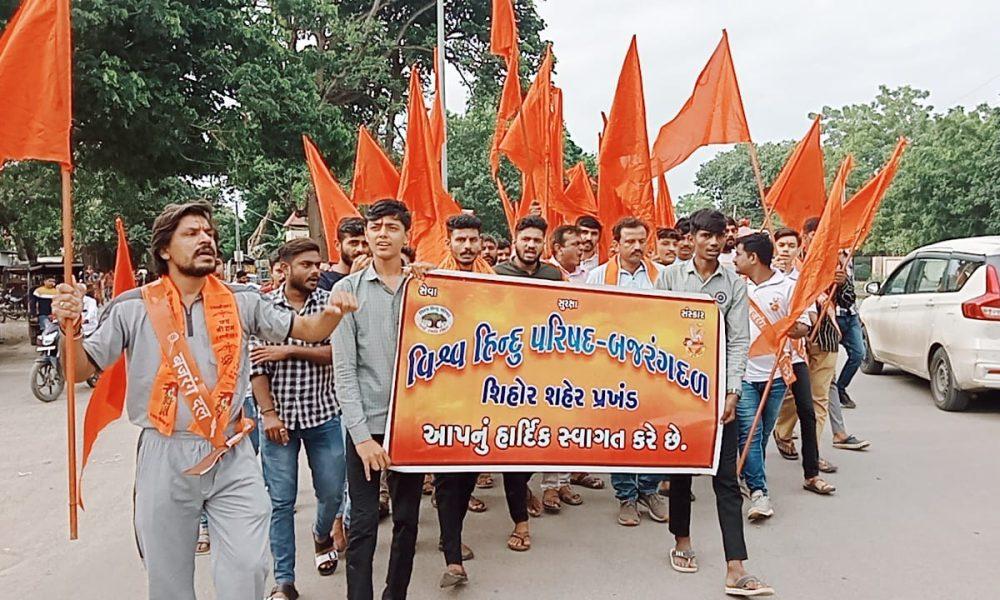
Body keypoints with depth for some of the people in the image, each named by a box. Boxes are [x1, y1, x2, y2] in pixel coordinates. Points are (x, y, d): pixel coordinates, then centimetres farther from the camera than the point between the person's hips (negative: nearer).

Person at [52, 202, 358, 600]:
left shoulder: (241, 301, 2)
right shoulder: (133, 308, -2)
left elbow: (305, 330, 4)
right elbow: (80, 371, 2)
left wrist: (331, 313, -18)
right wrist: (70, 329, -18)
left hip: (232, 456, 1)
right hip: (165, 456, 0)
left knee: (249, 568, 2)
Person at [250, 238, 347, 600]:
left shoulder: (329, 303, -1)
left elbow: (337, 352, -11)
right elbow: (256, 365, -5)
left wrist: (290, 350, -17)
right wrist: (268, 413, -12)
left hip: (323, 413, 1)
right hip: (278, 417, -1)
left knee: (332, 492, 11)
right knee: (281, 501, 4)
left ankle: (322, 535, 44)